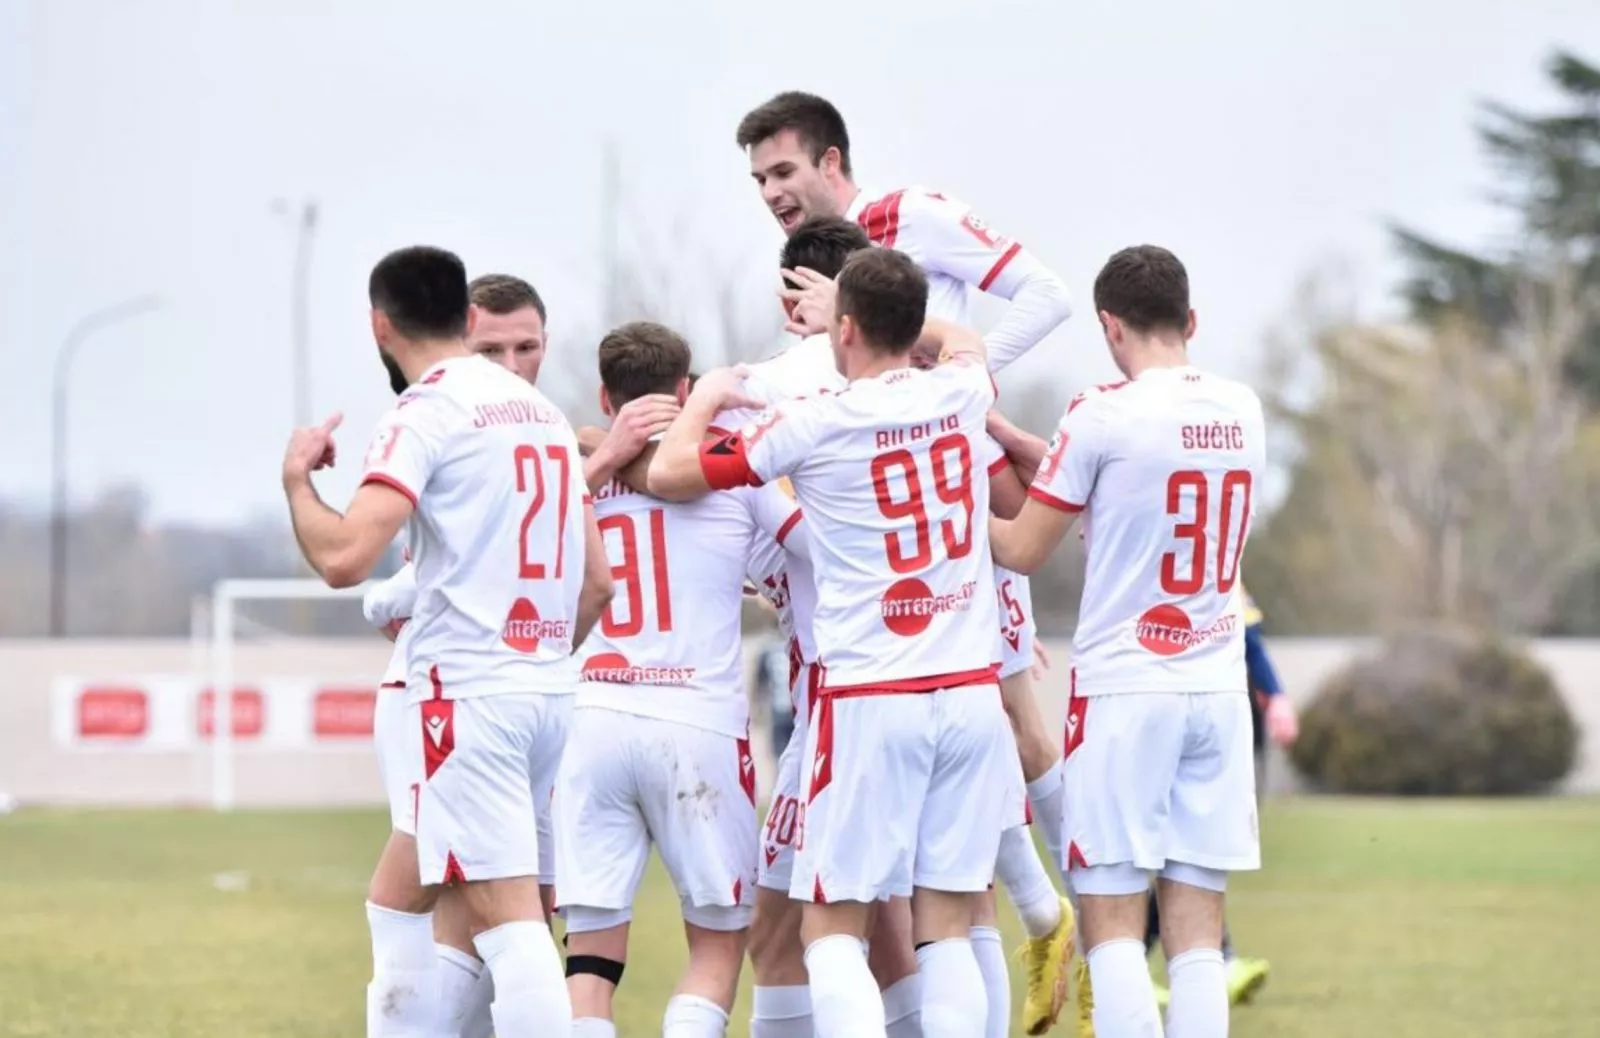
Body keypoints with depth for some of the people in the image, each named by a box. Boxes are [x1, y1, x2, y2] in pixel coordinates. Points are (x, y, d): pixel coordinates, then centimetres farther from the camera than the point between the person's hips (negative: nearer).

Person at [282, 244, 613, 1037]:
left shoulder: (424, 413, -8)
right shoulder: (542, 411, 16)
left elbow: (343, 558, -18)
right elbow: (597, 582, 18)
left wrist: (297, 478, 0)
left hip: (466, 694, -8)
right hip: (547, 691, 8)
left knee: (508, 916, -14)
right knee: (399, 901, 20)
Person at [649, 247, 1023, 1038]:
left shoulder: (812, 426, -7)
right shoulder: (959, 394, 5)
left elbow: (666, 474, 4)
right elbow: (965, 344, 32)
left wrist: (707, 399, 21)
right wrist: (895, 317, 45)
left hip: (869, 699, -4)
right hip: (970, 693, 4)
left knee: (832, 929, 1)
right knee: (946, 931, 6)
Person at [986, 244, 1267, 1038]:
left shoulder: (1103, 415, -10)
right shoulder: (1242, 412, 7)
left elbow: (1021, 551, -1)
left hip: (1123, 688, -5)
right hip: (1219, 690, 5)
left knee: (1112, 923, -2)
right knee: (1196, 931, 4)